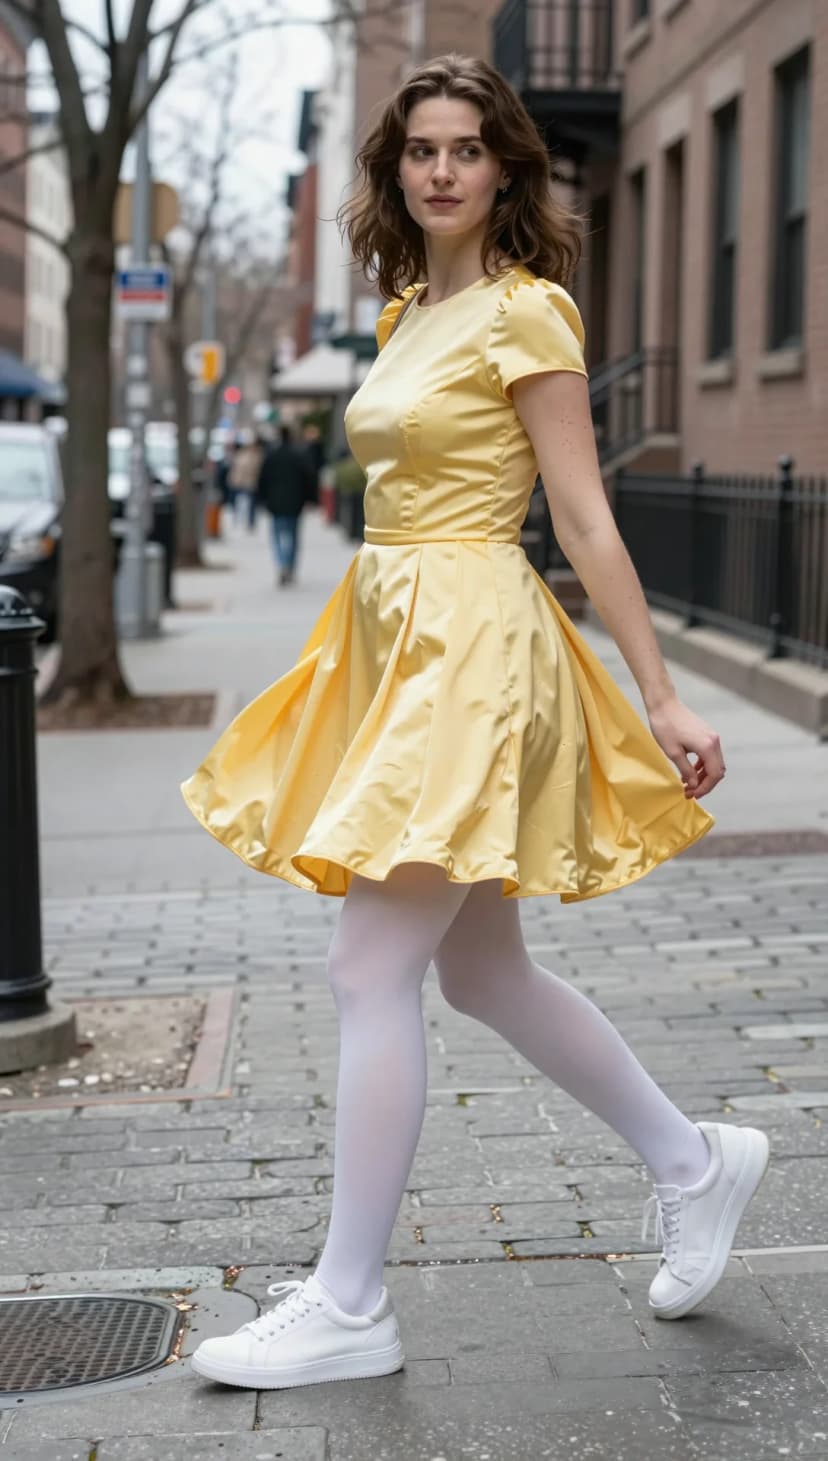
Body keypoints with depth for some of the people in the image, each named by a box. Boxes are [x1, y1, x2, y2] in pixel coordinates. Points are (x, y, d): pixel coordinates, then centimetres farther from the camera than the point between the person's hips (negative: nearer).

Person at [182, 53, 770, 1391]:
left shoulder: (526, 311, -9)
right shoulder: (408, 312, 15)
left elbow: (585, 522, -11)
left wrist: (661, 700, -11)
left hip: (474, 649, -9)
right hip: (394, 638, 9)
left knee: (370, 970, -8)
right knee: (483, 971, 15)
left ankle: (347, 1307, 2)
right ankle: (694, 1161, 31)